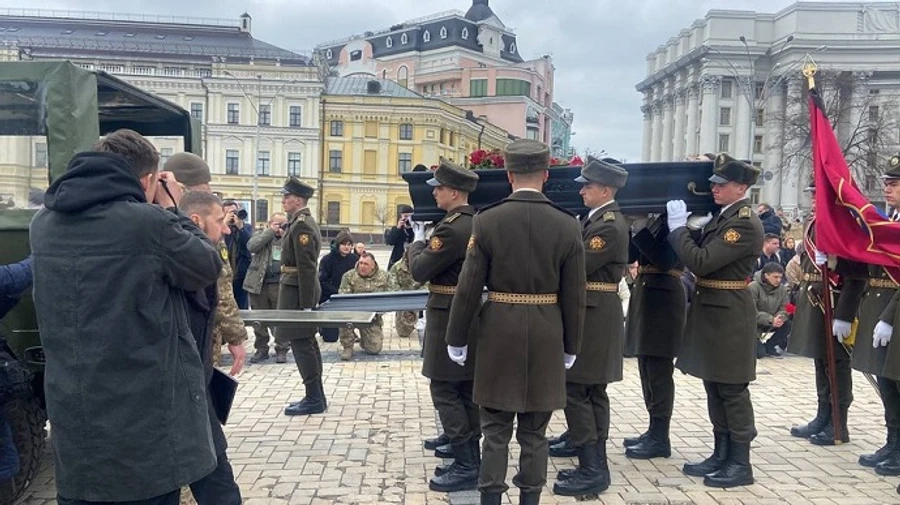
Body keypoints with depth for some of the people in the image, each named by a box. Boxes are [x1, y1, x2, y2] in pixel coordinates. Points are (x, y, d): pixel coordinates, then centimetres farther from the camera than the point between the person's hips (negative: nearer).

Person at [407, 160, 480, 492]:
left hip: (448, 317, -10)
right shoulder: (476, 223, 10)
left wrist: (418, 242, 1)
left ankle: (466, 467, -1)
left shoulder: (451, 227, -20)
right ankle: (471, 460, 21)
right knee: (466, 390, 13)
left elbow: (419, 270, -17)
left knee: (445, 391, -4)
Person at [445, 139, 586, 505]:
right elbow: (574, 297, -1)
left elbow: (468, 288, -7)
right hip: (546, 339, 1)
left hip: (498, 336, -1)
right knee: (534, 432, 11)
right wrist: (570, 347, 10)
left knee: (495, 430, 9)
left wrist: (457, 338, 4)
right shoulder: (567, 225, -5)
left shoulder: (486, 221, -7)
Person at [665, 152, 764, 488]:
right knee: (715, 388, 15)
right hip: (711, 312, 10)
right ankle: (721, 455, 25)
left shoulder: (745, 223, -19)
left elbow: (701, 262, -24)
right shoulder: (725, 216, 11)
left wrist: (678, 227, -16)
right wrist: (684, 226, 6)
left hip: (728, 316, -10)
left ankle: (740, 463, 11)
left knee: (732, 391, 0)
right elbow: (701, 255, 18)